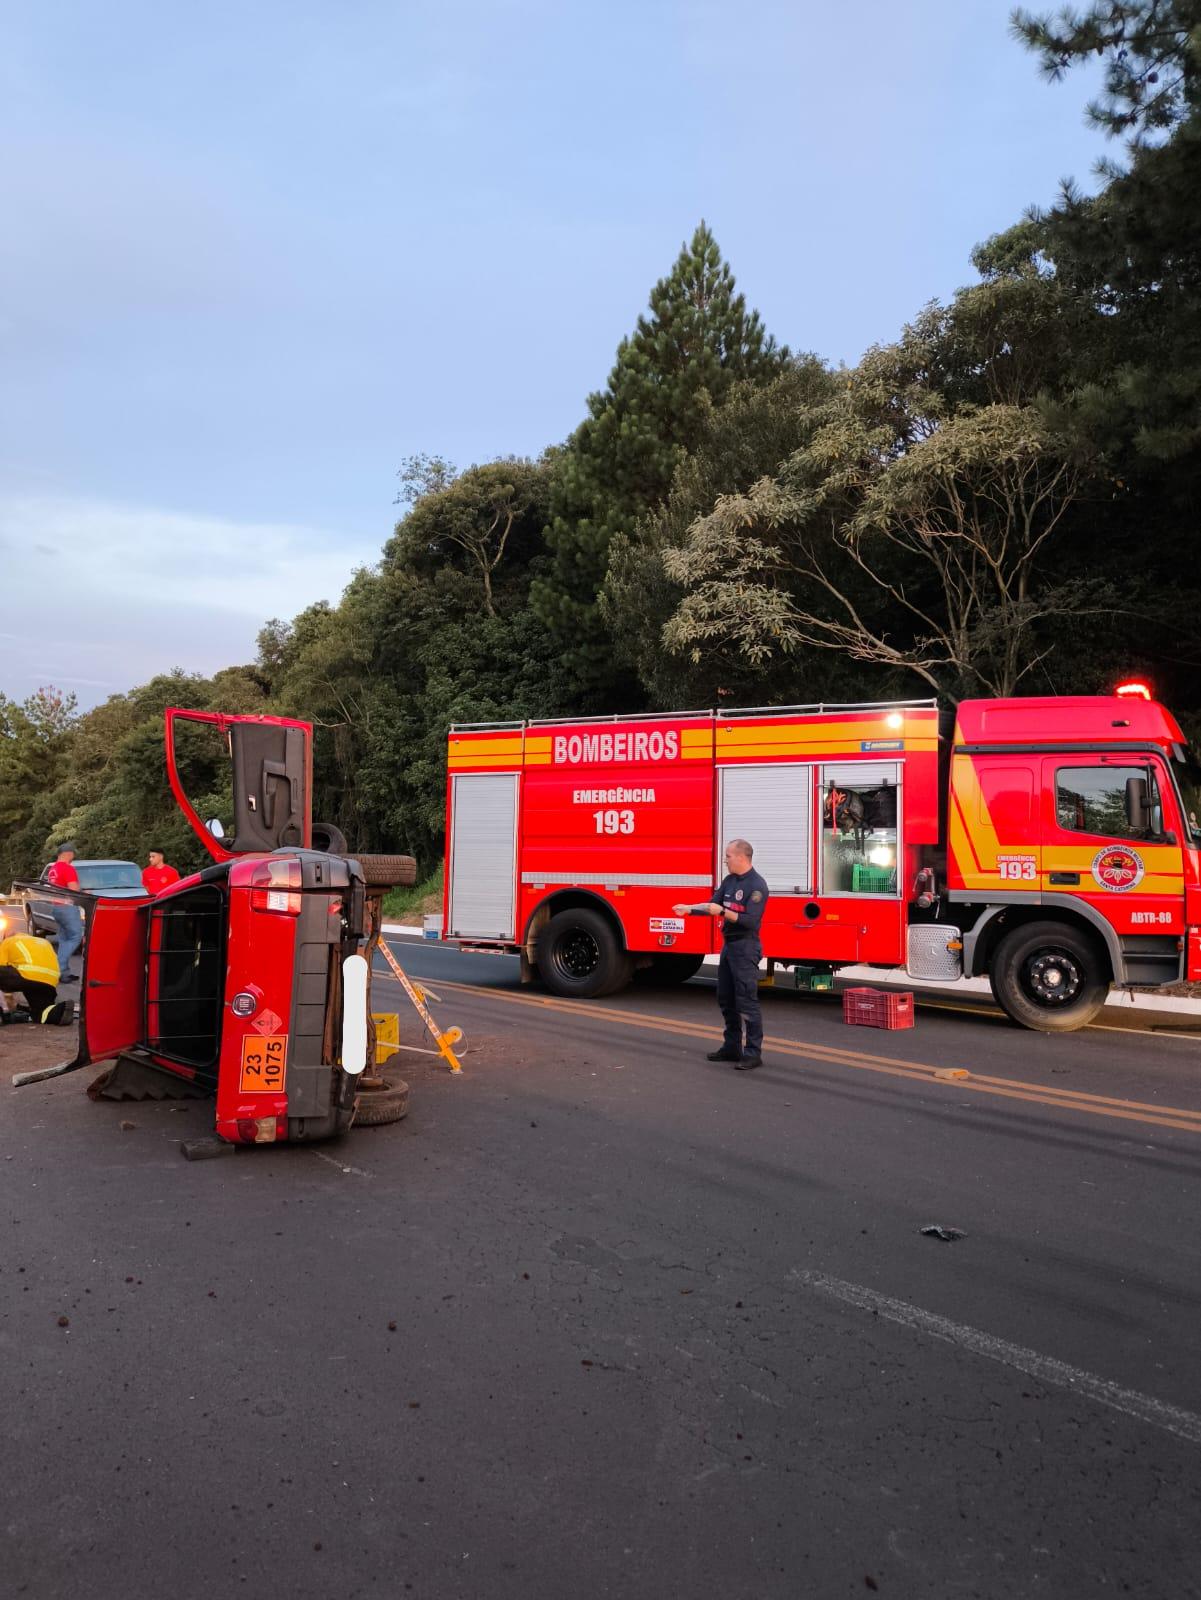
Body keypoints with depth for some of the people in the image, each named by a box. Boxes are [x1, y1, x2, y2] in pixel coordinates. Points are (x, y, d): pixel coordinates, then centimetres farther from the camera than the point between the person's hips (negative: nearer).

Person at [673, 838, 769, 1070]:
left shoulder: (756, 885, -15)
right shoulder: (729, 880, 10)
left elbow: (750, 921, -22)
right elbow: (712, 905, 12)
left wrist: (723, 912, -27)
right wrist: (688, 910, 0)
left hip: (745, 948, -9)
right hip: (729, 945, 9)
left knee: (747, 1001, -7)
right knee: (726, 999, 13)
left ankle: (753, 1053, -2)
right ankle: (732, 1047, 23)